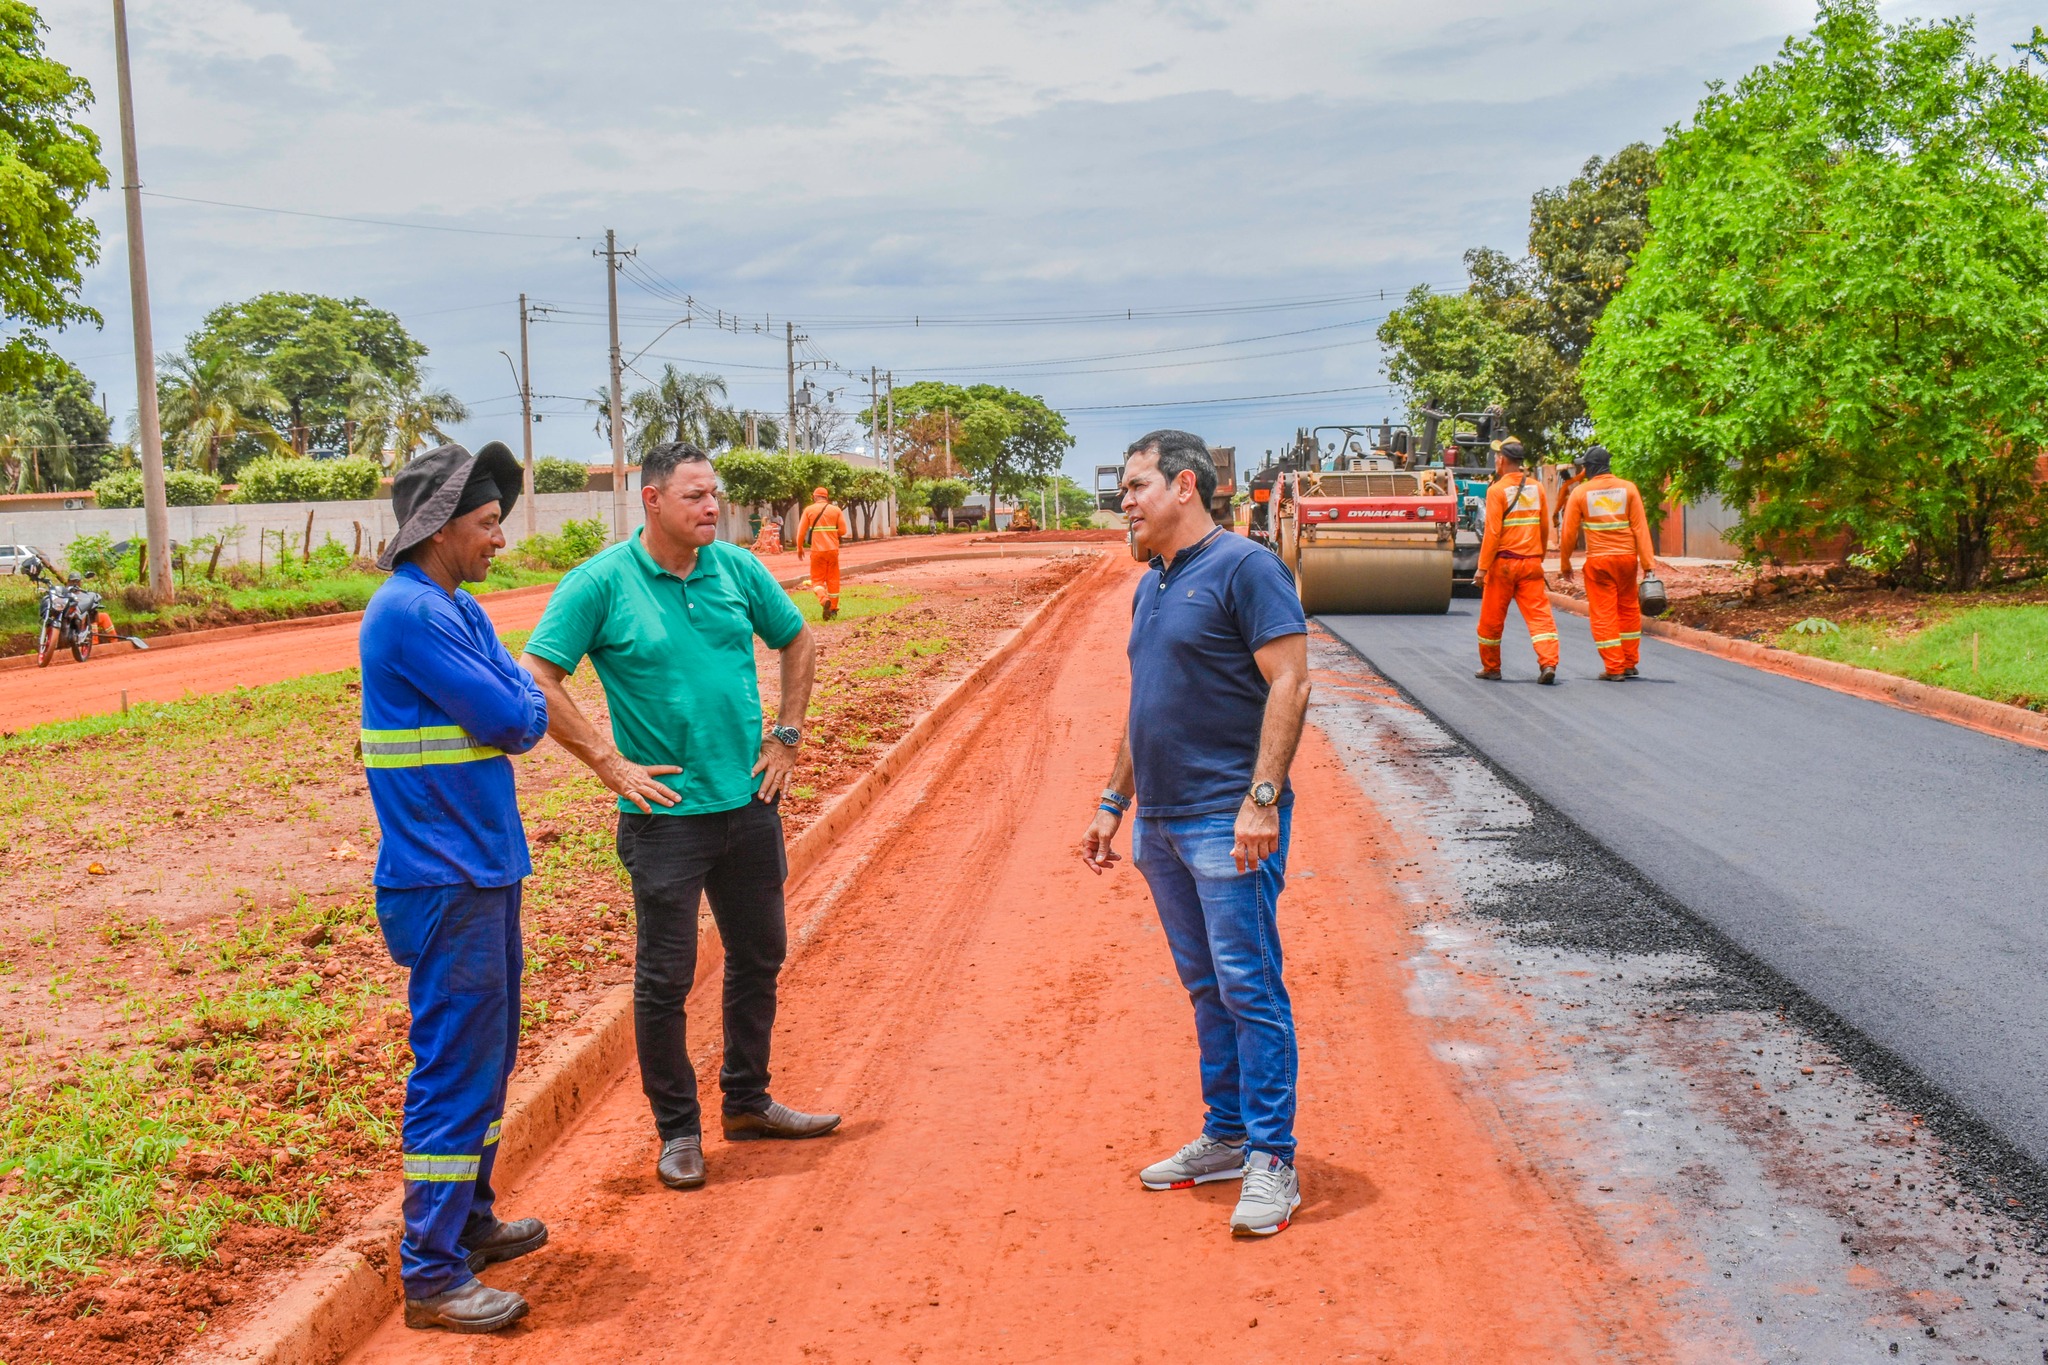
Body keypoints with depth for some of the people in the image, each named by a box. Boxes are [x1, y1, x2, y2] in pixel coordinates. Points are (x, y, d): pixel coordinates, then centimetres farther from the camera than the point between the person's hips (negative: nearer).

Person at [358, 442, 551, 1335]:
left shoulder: (460, 611, 13)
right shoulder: (408, 614, -18)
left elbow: (526, 717, 11)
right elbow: (510, 720, -19)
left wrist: (511, 705, -9)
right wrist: (513, 701, 1)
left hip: (484, 866, 10)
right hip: (445, 879, -10)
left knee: (487, 1055, 19)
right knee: (456, 1069, -6)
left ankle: (470, 1222, 33)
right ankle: (431, 1276, 2)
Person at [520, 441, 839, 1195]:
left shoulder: (738, 568, 3)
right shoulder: (601, 583, -10)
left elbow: (800, 642, 17)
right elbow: (535, 681, -11)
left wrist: (786, 737, 9)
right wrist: (609, 763, -13)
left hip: (749, 801, 5)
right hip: (667, 811, -5)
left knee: (759, 956, 16)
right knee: (666, 977, 1)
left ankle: (748, 1103, 33)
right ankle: (677, 1131, 18)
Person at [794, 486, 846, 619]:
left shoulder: (809, 510, 1)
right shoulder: (836, 510, 4)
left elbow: (801, 531, -1)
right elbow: (842, 530, 1)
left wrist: (799, 547, 11)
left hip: (817, 550, -2)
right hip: (833, 549, 2)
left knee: (817, 579, 5)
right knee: (833, 579, 12)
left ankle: (823, 599, -23)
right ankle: (833, 608, 14)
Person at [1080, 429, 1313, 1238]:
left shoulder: (1245, 567, -9)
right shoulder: (1152, 586, 17)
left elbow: (1289, 686, -15)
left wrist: (1261, 800, -22)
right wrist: (1113, 803, 20)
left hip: (1228, 821, -8)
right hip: (1160, 822, 8)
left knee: (1250, 989, -5)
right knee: (1205, 989, 14)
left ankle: (1272, 1162, 2)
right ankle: (1224, 1138, 24)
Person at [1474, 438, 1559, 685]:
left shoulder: (1497, 490, -9)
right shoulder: (1536, 487, 6)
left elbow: (1492, 532, -13)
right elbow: (1545, 527, 11)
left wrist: (1482, 567, -10)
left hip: (1503, 563, -4)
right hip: (1532, 563, 4)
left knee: (1491, 618, 10)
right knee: (1539, 614, 0)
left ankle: (1491, 668, 20)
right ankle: (1548, 663, -16)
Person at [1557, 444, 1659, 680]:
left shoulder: (1580, 492, -2)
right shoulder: (1628, 488, 1)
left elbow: (1569, 533, 0)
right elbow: (1640, 527, -2)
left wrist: (1564, 565, 11)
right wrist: (1648, 563, -1)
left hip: (1597, 561, -2)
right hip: (1627, 557, 2)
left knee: (1604, 614, 3)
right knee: (1629, 609, 17)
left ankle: (1614, 667, 2)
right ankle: (1630, 664, 23)